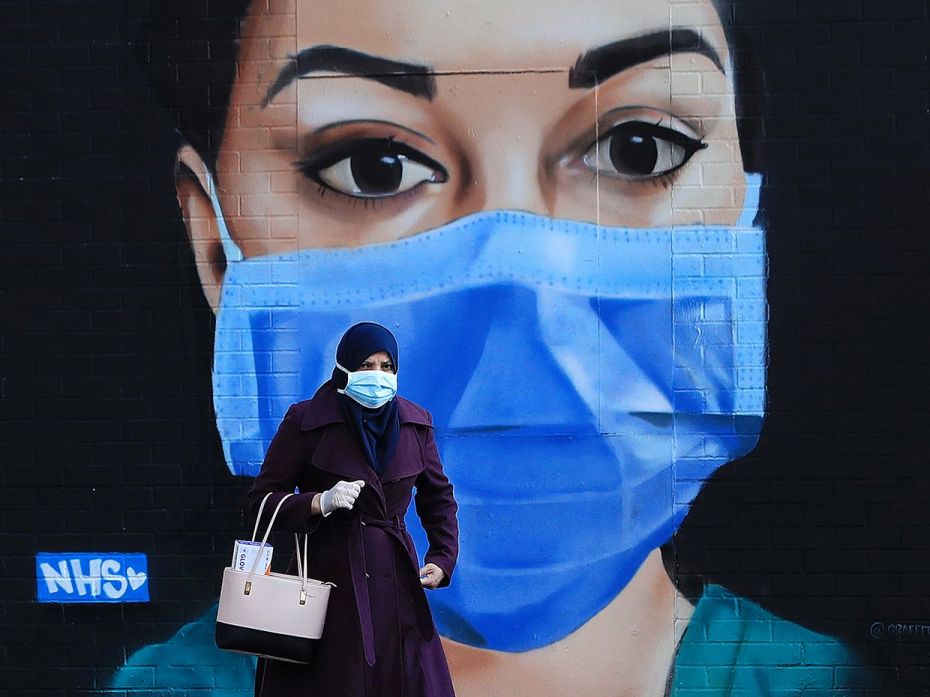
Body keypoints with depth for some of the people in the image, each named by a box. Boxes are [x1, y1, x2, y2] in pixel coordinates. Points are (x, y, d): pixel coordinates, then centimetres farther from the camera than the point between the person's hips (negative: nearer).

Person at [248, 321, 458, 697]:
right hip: (330, 579, -3)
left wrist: (442, 559, 5)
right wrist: (321, 502, -19)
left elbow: (438, 498, 18)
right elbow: (262, 499, -3)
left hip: (396, 581, 4)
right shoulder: (306, 422, -4)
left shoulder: (416, 423, 8)